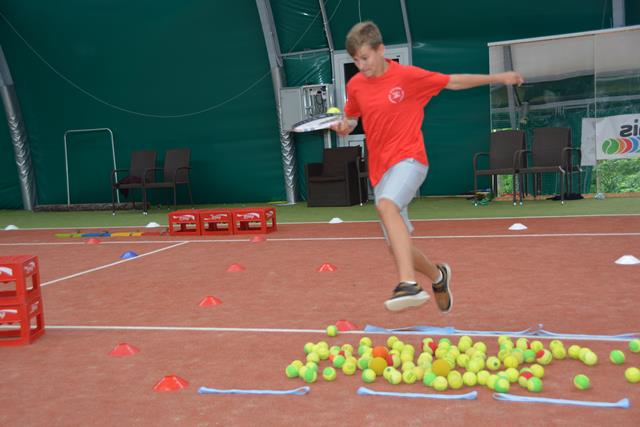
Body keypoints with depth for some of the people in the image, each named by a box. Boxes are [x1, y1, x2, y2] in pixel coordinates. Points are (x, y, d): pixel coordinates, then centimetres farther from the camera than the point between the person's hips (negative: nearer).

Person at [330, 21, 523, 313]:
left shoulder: (408, 76, -5)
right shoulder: (355, 85, 5)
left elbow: (453, 82, 5)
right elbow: (350, 118, 22)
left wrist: (497, 78, 3)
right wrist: (342, 127, -1)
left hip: (408, 160, -5)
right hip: (379, 169, 5)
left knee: (386, 205, -37)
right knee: (397, 246, 7)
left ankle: (409, 284, -45)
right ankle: (438, 275, 36)